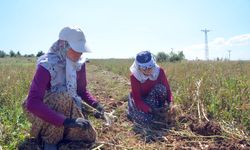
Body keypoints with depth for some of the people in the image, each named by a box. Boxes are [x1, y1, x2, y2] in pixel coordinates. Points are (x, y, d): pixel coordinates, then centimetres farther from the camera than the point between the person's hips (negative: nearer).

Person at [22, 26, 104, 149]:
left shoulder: (79, 63, -10)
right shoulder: (47, 65, -30)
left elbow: (82, 90, 3)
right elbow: (32, 103, -39)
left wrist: (96, 104, -18)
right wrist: (66, 121, -46)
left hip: (68, 108, 6)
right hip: (43, 110, -5)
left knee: (90, 137, -4)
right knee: (64, 98, -37)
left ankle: (59, 131, 19)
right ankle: (50, 139, -12)